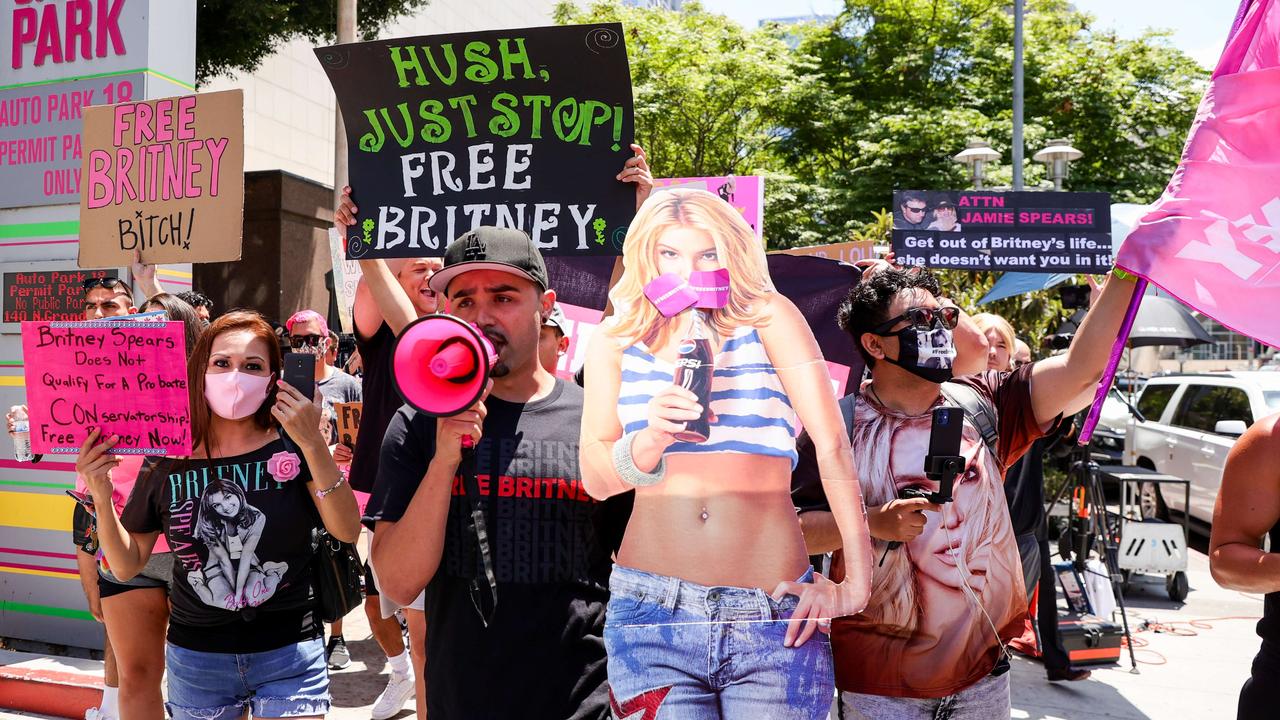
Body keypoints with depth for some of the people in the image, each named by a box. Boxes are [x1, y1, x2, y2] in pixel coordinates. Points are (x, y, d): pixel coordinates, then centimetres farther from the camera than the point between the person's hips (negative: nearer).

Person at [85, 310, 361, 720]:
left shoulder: (291, 448, -8)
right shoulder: (166, 460, -3)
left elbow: (347, 532, -20)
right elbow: (127, 566, 5)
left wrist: (312, 443, -27)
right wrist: (102, 499, -11)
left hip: (289, 655, -2)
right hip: (195, 658, 3)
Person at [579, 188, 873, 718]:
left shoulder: (769, 317, 4)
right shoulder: (616, 342, 10)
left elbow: (832, 444, -4)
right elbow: (596, 479, 2)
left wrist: (856, 581, -11)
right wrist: (651, 440, -19)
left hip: (774, 616, -1)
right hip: (653, 613, 1)